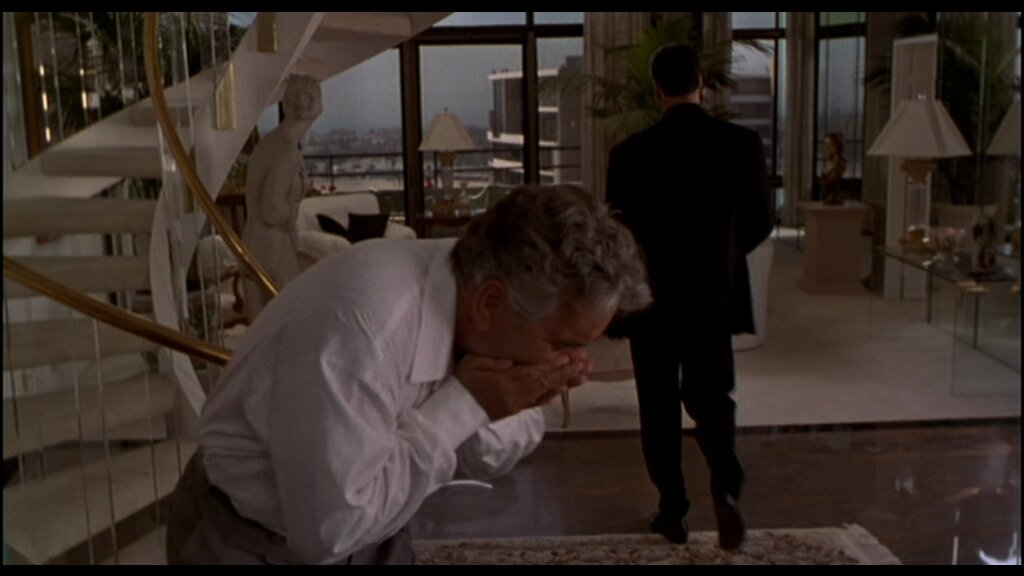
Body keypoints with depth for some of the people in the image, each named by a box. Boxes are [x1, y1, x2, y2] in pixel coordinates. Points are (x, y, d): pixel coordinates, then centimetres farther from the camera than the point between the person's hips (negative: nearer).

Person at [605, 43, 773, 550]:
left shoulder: (630, 152, -11)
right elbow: (759, 223, 2)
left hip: (653, 298, -1)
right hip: (715, 298, 1)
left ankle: (672, 510, 18)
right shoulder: (743, 144, -5)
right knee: (711, 398, 14)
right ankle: (725, 486, -9)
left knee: (659, 407, 12)